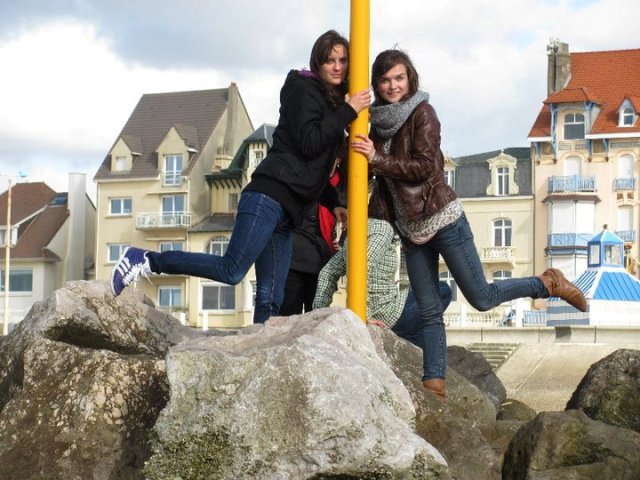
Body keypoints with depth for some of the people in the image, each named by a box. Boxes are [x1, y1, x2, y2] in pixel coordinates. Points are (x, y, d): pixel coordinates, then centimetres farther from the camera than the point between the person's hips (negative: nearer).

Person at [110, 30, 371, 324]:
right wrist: (347, 111, -10)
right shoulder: (302, 89, 1)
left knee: (270, 299, -1)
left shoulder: (330, 101, 27)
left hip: (286, 211, 9)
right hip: (269, 195, -9)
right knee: (231, 271, -20)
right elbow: (309, 144, -13)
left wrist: (332, 203, 23)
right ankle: (148, 260, -11)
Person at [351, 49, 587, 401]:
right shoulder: (380, 120, 8)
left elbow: (425, 166, -20)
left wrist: (377, 158, -23)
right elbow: (381, 173, 17)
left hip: (442, 219, -6)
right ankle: (434, 382, 7)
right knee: (428, 311, 5)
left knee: (481, 298, -1)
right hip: (410, 228, 6)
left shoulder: (422, 113, -12)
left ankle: (549, 284, 17)